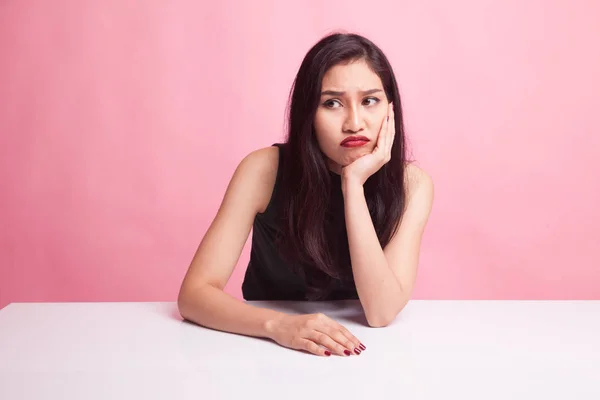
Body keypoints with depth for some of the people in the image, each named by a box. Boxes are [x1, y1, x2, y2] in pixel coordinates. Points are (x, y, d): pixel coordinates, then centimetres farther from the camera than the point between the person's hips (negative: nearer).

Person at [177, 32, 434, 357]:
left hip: (357, 354, 0)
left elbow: (382, 312, -22)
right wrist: (279, 324, -34)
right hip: (269, 350, 0)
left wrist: (354, 184, -27)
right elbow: (194, 293, -17)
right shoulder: (265, 169, -14)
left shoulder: (411, 184, -12)